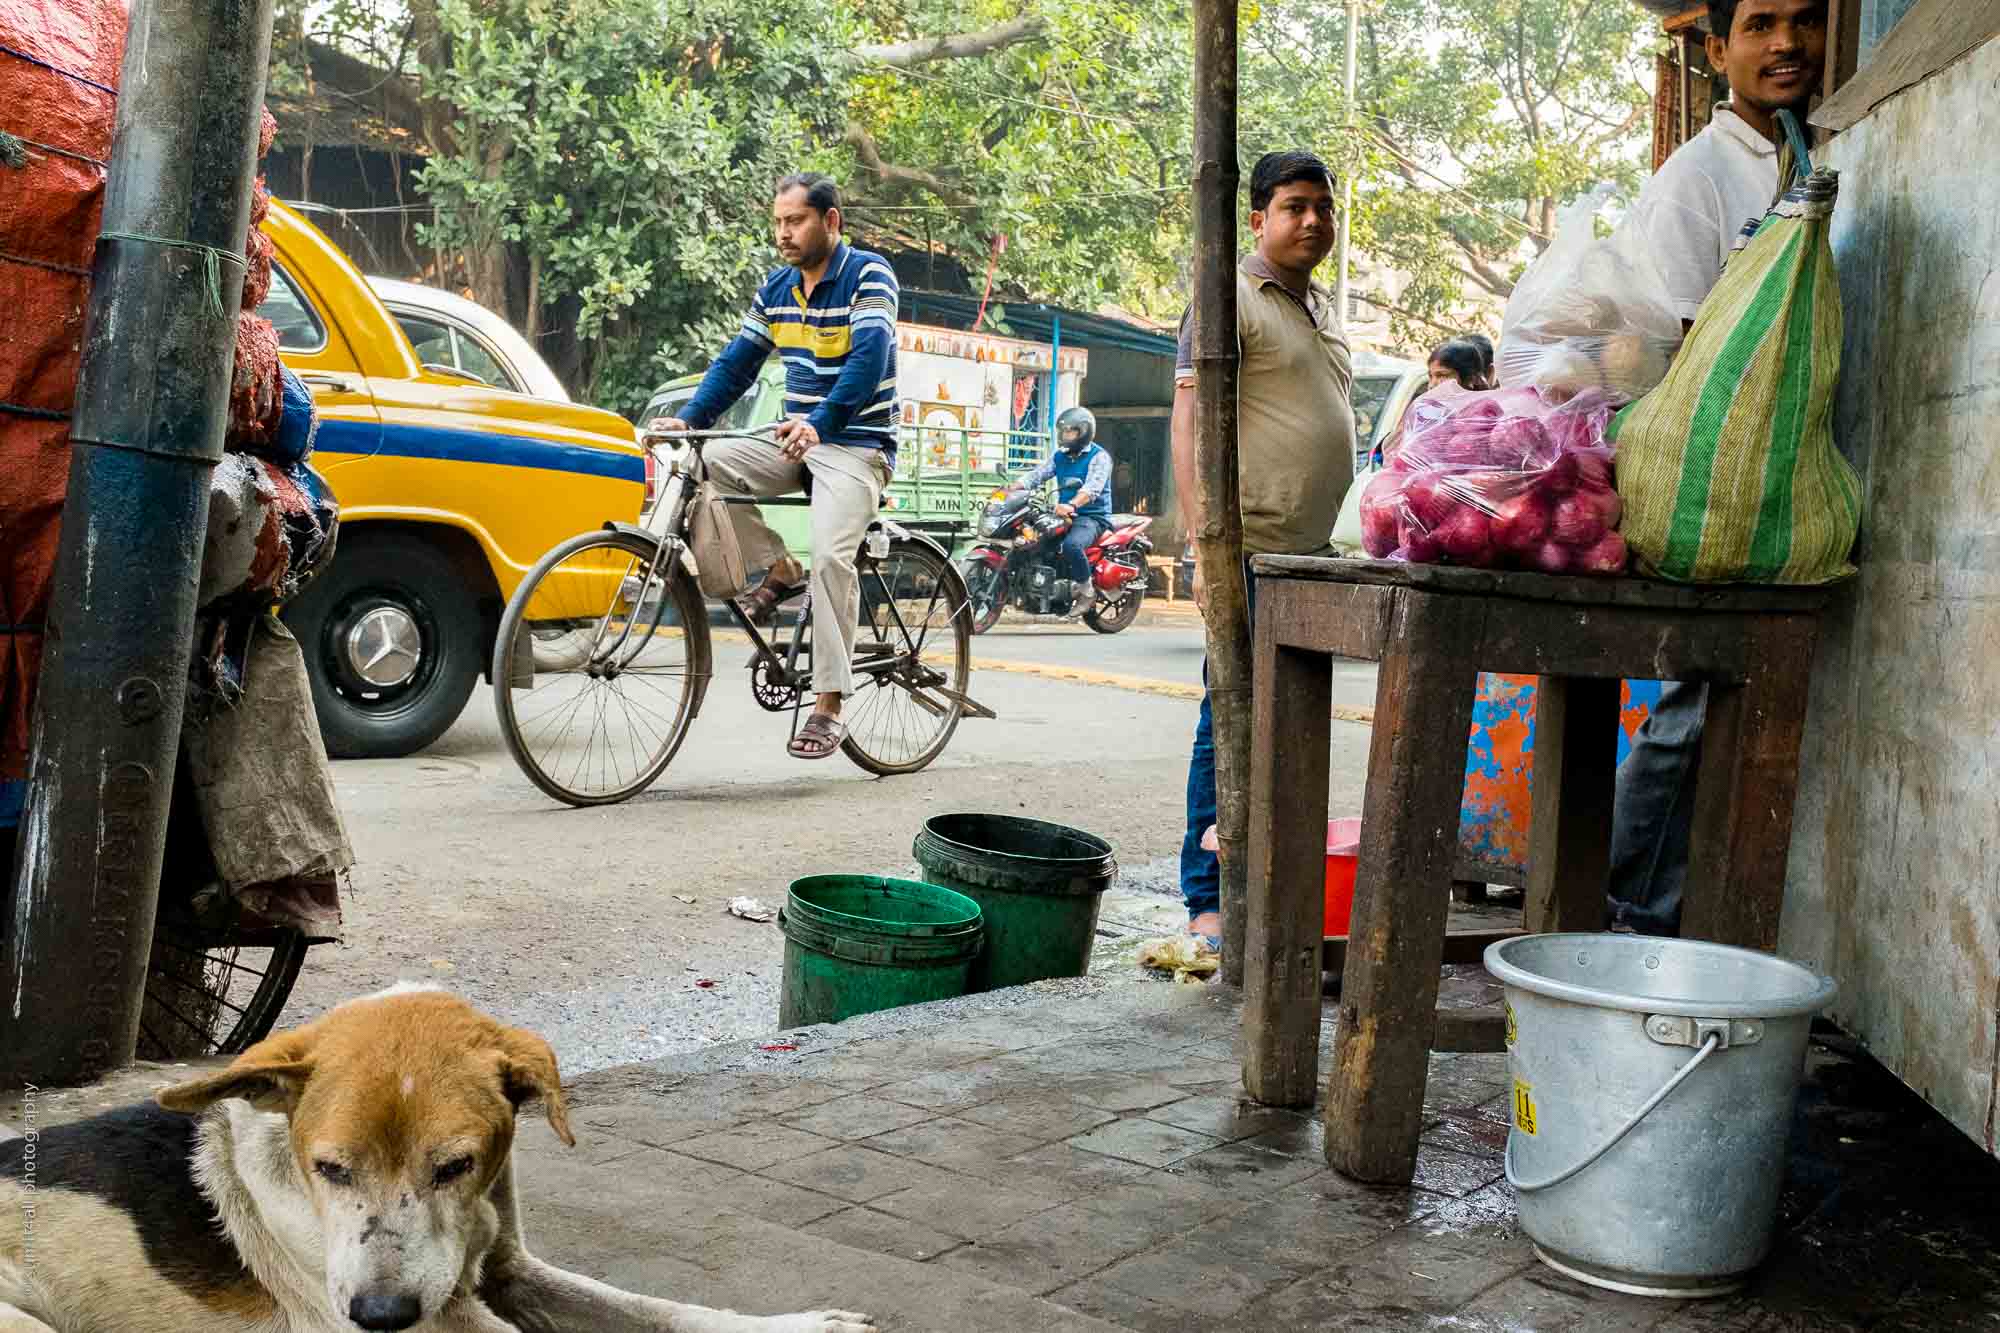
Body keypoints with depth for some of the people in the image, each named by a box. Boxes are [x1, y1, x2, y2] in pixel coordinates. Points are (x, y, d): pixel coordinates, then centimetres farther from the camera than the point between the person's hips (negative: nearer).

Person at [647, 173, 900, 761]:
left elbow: (869, 360, -25)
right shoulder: (776, 288, 9)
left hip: (855, 444, -7)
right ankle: (780, 570, 0)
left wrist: (819, 423, -40)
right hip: (796, 441, 7)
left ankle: (828, 708, -18)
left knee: (831, 557, -25)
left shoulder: (869, 276, -11)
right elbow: (737, 362, 9)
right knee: (701, 461, -16)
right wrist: (688, 418, -7)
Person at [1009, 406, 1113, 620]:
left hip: (1092, 516, -8)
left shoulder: (1098, 456, -7)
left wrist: (1071, 505, -42)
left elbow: (1092, 487, -24)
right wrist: (1011, 491, -11)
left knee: (1071, 545, -37)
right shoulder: (1059, 456, 16)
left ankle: (1087, 591, -16)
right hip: (1065, 514, 8)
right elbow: (1037, 475, 6)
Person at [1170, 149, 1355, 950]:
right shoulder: (1232, 298, -6)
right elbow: (1189, 426, -14)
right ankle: (1208, 900, 3)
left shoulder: (1323, 306, 20)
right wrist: (1206, 545, -21)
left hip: (1311, 553, 8)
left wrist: (1336, 540, 20)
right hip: (1252, 552, -8)